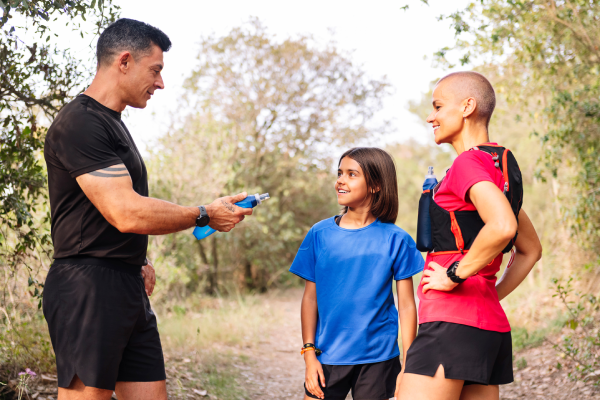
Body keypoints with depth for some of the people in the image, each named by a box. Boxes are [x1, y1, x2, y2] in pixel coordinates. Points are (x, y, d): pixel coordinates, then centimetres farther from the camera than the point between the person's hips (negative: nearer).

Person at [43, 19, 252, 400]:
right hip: (88, 287, -9)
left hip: (130, 290, 10)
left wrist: (139, 260, 11)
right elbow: (126, 213, -21)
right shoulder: (80, 122, -13)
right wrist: (206, 215, -10)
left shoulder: (114, 125, 20)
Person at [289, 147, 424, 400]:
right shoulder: (320, 234, 3)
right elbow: (310, 297, 6)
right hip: (328, 357, 1)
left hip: (377, 359, -1)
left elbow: (407, 305, -1)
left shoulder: (395, 240, -2)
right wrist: (309, 353, 2)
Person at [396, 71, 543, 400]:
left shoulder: (470, 162, -10)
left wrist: (454, 275, -18)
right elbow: (531, 250, 28)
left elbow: (502, 226, -29)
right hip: (492, 326, 10)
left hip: (452, 323, -10)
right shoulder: (501, 166, 20)